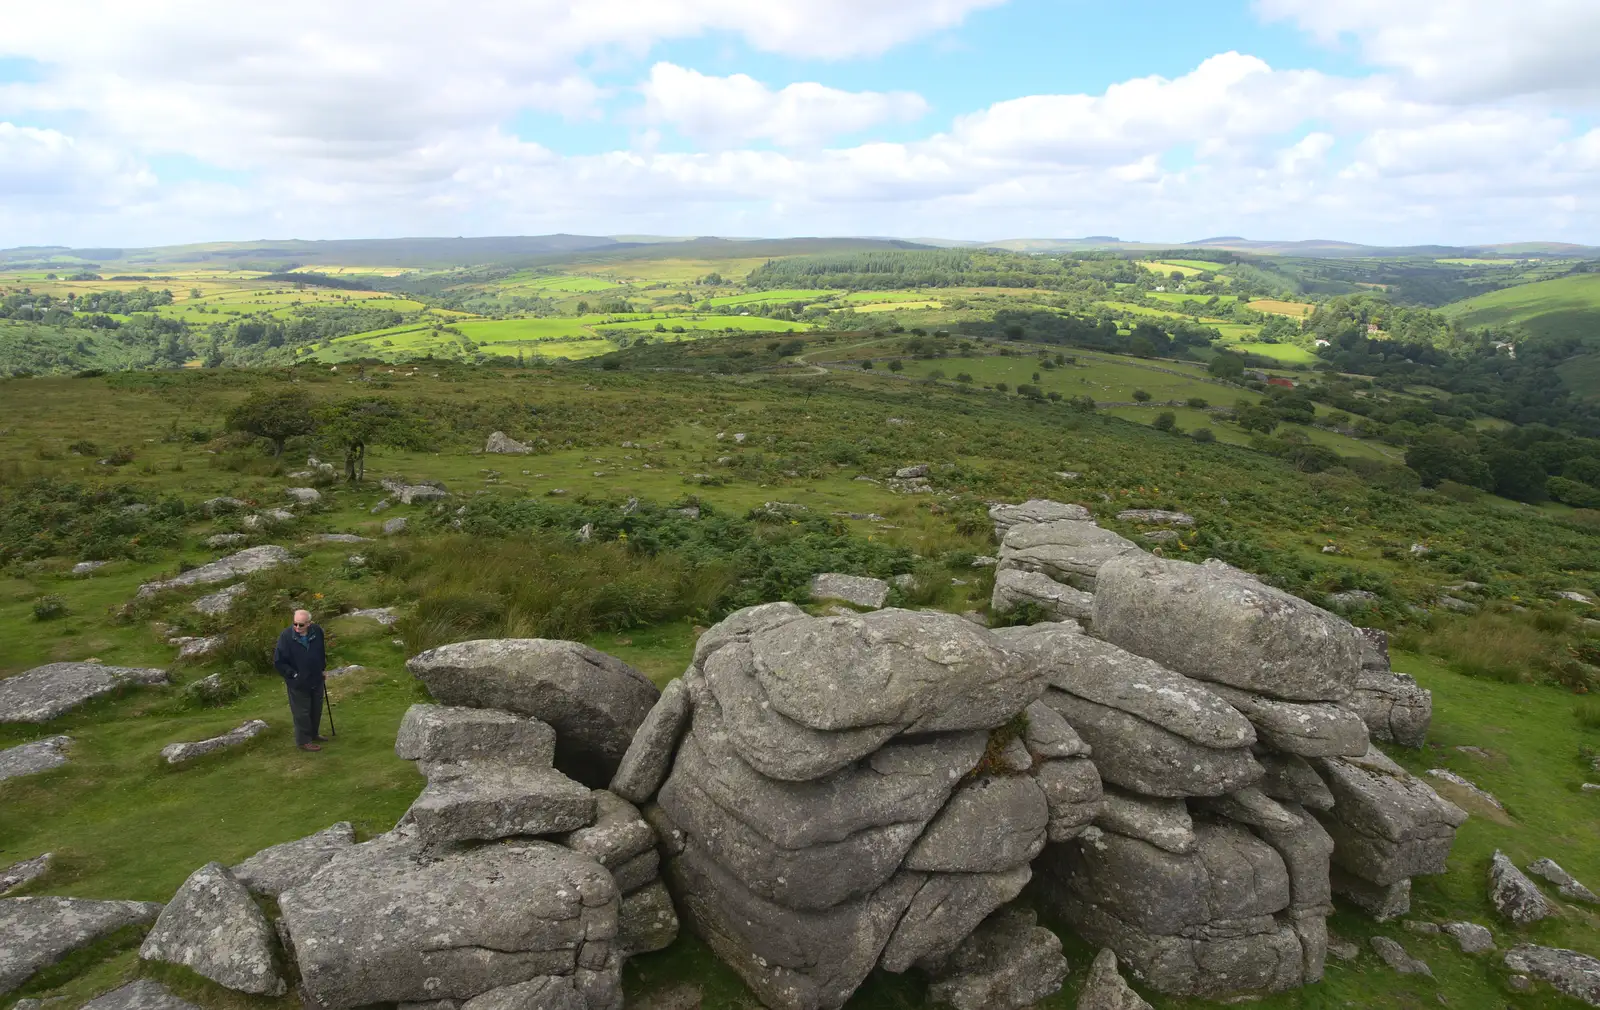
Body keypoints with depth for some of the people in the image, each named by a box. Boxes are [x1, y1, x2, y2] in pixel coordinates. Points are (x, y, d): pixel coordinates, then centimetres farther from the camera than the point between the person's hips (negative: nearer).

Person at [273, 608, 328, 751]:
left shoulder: (317, 631, -11)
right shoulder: (286, 636, -23)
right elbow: (278, 661, -14)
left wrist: (321, 669, 13)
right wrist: (293, 674, -14)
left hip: (316, 680, 5)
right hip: (298, 683, -5)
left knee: (316, 710, 21)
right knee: (302, 713, 7)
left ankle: (314, 734, 41)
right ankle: (303, 741, 23)